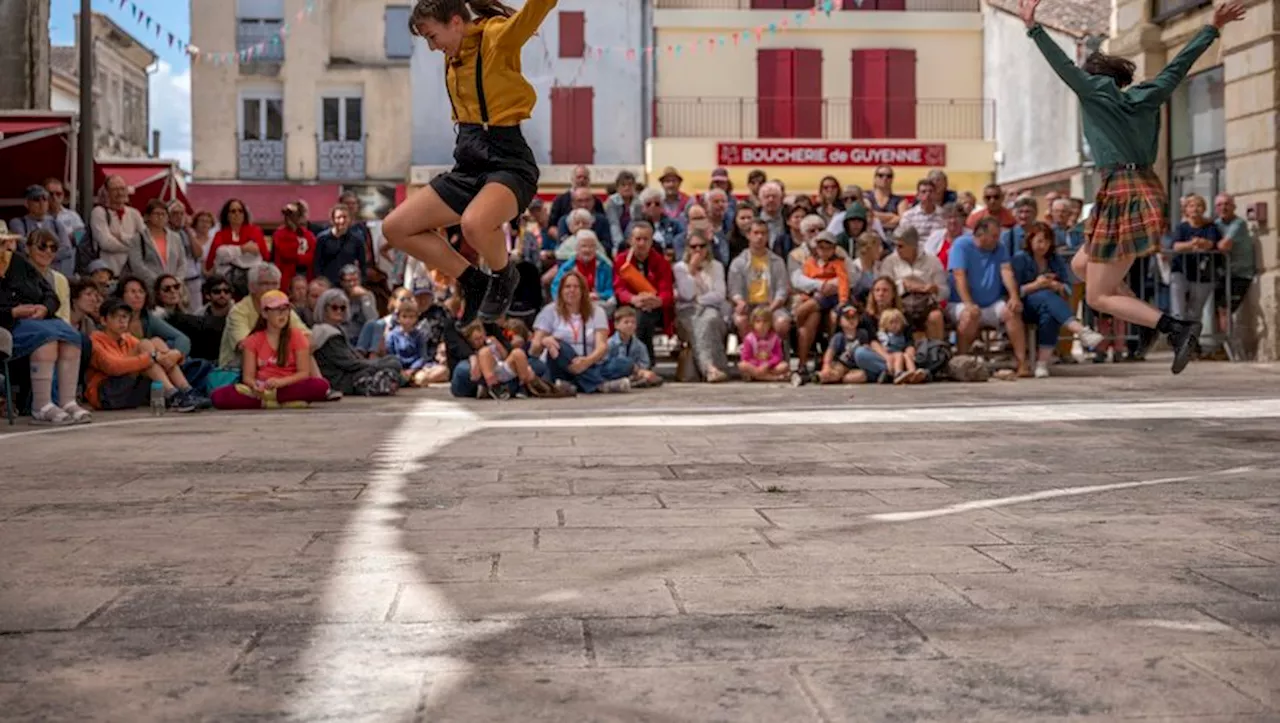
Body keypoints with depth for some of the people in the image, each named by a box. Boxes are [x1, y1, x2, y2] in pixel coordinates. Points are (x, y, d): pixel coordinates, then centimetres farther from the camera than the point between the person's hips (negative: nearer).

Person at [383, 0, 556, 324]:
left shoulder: (498, 36, -11)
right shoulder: (453, 54, 12)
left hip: (507, 161, -9)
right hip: (468, 163, 9)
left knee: (474, 223, -38)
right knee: (395, 228, 5)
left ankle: (504, 277, -4)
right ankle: (476, 283, 15)